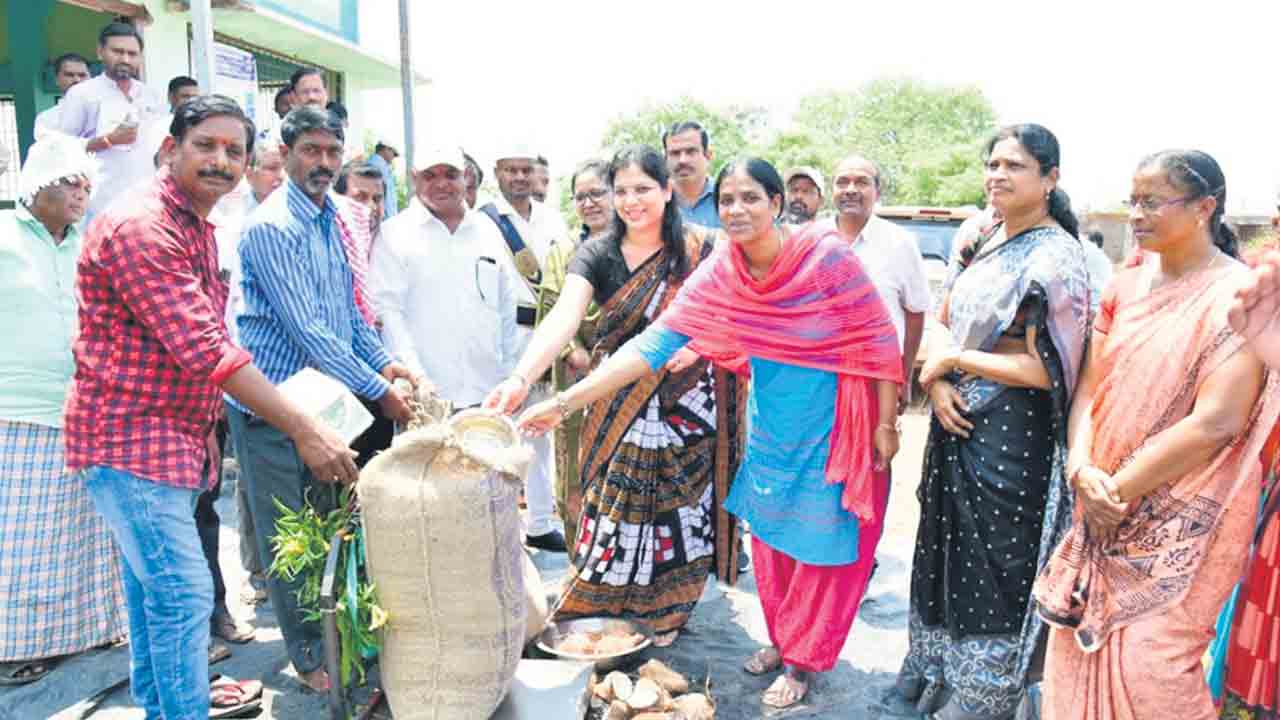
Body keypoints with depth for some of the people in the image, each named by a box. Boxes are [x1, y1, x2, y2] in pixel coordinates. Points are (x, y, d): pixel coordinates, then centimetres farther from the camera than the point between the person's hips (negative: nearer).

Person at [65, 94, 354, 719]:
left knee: (152, 587, 19)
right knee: (183, 591, -7)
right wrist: (304, 431, -27)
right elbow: (207, 351, -27)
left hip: (172, 435, 10)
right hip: (129, 437, -10)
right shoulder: (141, 226, -19)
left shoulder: (198, 228, 13)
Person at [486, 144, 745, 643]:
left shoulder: (697, 251, -4)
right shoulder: (597, 255, -6)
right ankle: (599, 613, 22)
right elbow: (563, 319, -22)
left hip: (686, 405, 0)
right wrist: (521, 378, -38)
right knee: (616, 508, 2)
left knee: (677, 506, 8)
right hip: (619, 408, 0)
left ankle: (664, 614, 27)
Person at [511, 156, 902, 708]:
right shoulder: (717, 276, -11)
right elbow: (653, 343, -15)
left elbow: (877, 340, -13)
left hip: (836, 428, -4)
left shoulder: (827, 254, -21)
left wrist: (886, 424, -11)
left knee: (823, 544, 8)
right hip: (771, 427, 4)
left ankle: (803, 660, 27)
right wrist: (564, 403, -22)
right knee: (770, 537, 16)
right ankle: (782, 640, 39)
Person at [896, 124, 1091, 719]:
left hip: (1012, 432, -7)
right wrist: (938, 382, -7)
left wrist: (953, 359, -12)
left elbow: (1044, 369, -19)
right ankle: (936, 670, 38)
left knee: (994, 564, 6)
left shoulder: (1055, 257, -14)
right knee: (949, 548, 18)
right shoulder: (984, 244, 9)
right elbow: (941, 324, 12)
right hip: (958, 422, 7)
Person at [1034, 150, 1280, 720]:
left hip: (1180, 523, -6)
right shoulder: (1127, 285, 8)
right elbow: (1089, 388, 7)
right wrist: (1083, 470, -10)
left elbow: (1215, 422, -19)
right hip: (1104, 511, 6)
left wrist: (1118, 490, -14)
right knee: (1078, 649, 12)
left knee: (1145, 665, -1)